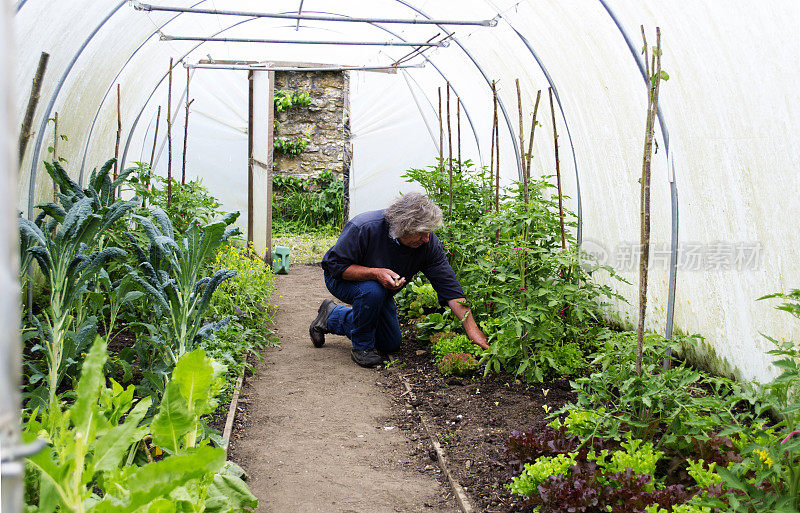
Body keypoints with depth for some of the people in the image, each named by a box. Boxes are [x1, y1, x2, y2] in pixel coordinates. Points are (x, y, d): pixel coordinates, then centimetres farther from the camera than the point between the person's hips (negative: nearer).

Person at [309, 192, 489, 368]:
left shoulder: (428, 242, -24)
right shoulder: (364, 228, -37)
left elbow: (448, 284, -23)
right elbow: (334, 264, -28)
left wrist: (471, 327, -29)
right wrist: (375, 273, -42)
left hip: (380, 288, 6)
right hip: (341, 279, -5)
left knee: (391, 344, 8)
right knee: (372, 291, -38)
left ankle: (332, 317, 26)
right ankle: (362, 346, -11)